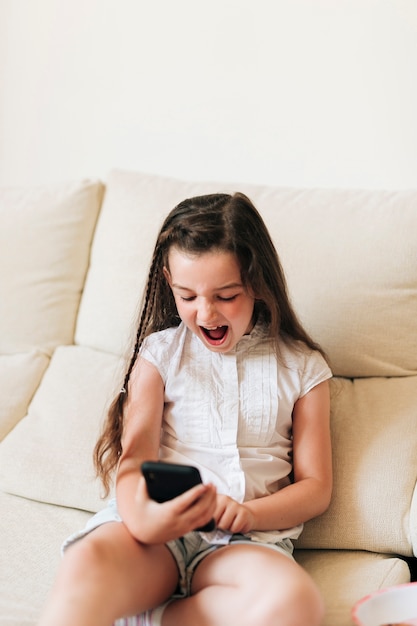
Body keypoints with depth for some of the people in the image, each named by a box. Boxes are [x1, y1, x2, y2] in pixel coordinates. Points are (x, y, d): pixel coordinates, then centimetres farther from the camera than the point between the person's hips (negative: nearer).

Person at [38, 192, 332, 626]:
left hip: (245, 541, 2)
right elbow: (135, 456, -1)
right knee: (88, 561, -38)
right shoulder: (160, 352, 11)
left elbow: (316, 487, 10)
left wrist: (249, 513, -11)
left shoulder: (302, 367, 11)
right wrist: (142, 517, -25)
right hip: (158, 528, -1)